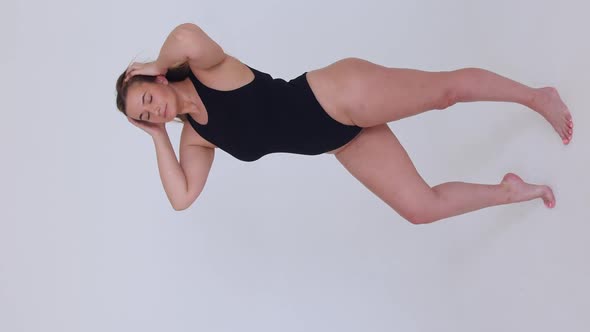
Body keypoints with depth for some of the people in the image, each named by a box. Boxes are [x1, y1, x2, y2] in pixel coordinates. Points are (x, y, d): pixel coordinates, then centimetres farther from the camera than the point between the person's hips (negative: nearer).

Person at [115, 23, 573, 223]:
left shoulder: (208, 70, -9)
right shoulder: (197, 136, 10)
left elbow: (188, 35, -32)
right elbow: (182, 198, 3)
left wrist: (157, 64, -12)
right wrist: (158, 137, 2)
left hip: (339, 96, -6)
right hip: (344, 142, 6)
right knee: (422, 208, 5)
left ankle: (538, 97, 21)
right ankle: (511, 190, 26)